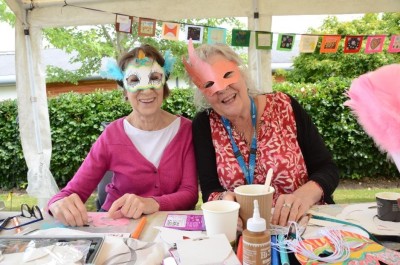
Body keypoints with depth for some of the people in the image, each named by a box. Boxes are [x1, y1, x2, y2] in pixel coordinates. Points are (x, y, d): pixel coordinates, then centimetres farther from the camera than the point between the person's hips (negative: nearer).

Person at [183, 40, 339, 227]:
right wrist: (225, 200, -28)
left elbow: (327, 169, -5)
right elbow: (210, 191, -5)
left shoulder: (284, 107, -6)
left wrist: (304, 194, -26)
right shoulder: (204, 125, -2)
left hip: (304, 223, 0)